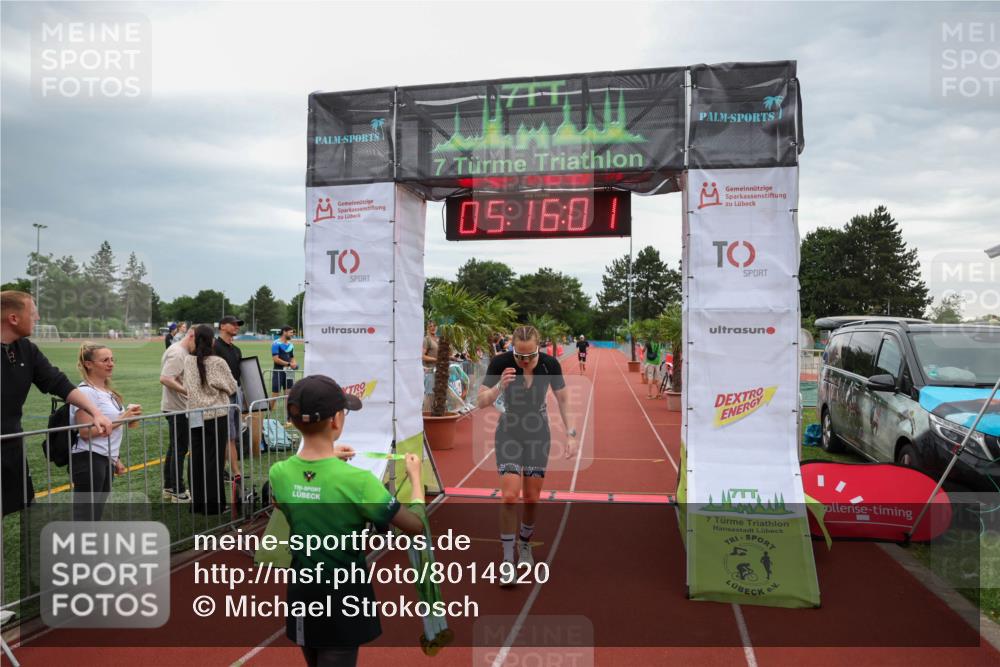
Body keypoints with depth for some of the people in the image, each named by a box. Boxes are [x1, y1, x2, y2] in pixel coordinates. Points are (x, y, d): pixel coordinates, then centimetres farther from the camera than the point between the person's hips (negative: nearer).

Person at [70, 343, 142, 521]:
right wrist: (122, 419, -19)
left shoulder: (108, 391, 14)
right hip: (88, 460, -9)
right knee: (84, 517, -6)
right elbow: (86, 432, -20)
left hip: (106, 461, 9)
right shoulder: (86, 392, -13)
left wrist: (116, 460, 19)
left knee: (95, 515, 14)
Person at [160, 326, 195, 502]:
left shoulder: (181, 352, 13)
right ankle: (178, 493, 2)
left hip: (178, 407, 10)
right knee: (180, 448, -4)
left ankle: (169, 488, 26)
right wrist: (188, 391, -33)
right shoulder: (177, 353, -18)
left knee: (175, 447, 17)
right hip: (177, 408, -10)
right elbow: (165, 379, -27)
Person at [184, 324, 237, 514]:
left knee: (196, 459, 12)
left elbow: (184, 383, 12)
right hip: (216, 416, -4)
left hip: (194, 416, 4)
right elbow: (232, 388, -3)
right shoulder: (217, 362, -13)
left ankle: (197, 502, 20)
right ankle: (213, 504, 8)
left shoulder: (188, 361, -1)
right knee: (214, 459, 3)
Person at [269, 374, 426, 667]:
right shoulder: (357, 480, -26)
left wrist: (328, 458, 16)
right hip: (343, 598, -5)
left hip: (302, 593, 5)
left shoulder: (278, 473, -11)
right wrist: (415, 476, 0)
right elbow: (416, 525, -15)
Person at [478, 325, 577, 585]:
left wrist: (571, 434, -6)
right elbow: (482, 401, -17)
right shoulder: (500, 362, -21)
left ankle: (525, 545, 33)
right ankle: (507, 559, 1)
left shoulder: (550, 364, -16)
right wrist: (499, 386, -36)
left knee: (532, 498, 6)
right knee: (510, 496, -14)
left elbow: (563, 400, -3)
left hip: (538, 433, 2)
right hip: (509, 433, -1)